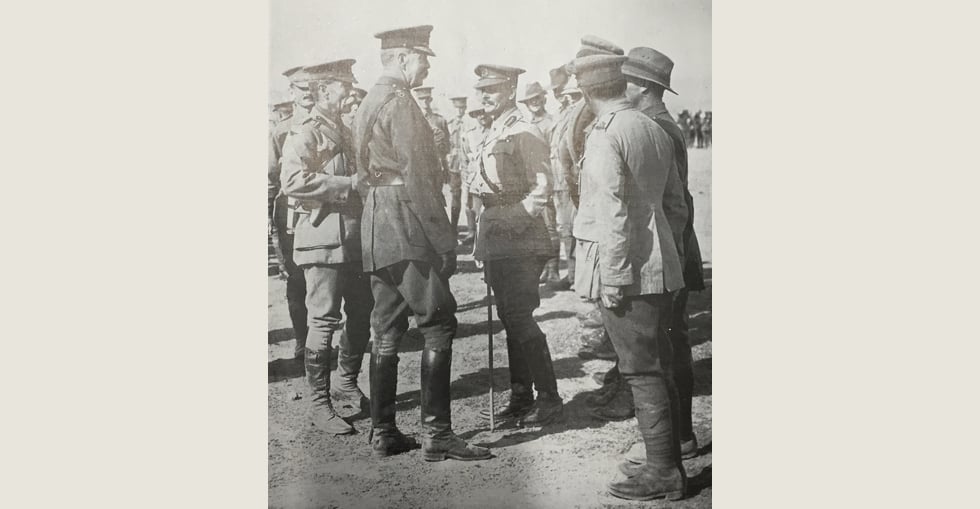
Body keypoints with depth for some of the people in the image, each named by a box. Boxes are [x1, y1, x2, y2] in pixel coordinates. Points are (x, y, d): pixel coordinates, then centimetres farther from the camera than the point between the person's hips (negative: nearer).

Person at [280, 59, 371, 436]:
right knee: (324, 320, -6)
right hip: (324, 240, -9)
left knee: (362, 315, 14)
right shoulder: (304, 134, -9)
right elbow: (292, 181, -24)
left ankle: (348, 380, 35)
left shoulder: (344, 132, 19)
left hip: (356, 239, 9)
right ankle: (320, 404, 3)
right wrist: (348, 184, -23)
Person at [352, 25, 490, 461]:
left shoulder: (368, 102, 19)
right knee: (438, 324, -6)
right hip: (406, 225, -10)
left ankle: (383, 432, 14)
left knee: (387, 330, 10)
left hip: (376, 229, 10)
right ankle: (436, 433, -6)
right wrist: (443, 238, -17)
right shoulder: (399, 102, -11)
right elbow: (415, 176, -18)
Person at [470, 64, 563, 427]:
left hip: (519, 241, -9)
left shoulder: (523, 132, -11)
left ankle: (549, 398, 1)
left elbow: (543, 186, -16)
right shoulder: (494, 134, 16)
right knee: (509, 318, 11)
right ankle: (521, 398, 19)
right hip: (498, 243, 9)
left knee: (520, 318, -9)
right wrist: (483, 239, 18)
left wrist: (516, 218, -16)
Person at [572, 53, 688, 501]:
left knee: (642, 371, -2)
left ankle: (663, 473, 6)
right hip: (659, 264, 8)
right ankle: (667, 461, 25)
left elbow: (612, 212, -19)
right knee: (657, 367, 15)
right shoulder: (655, 130, 11)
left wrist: (613, 279, -17)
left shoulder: (603, 136, -13)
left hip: (625, 269, -8)